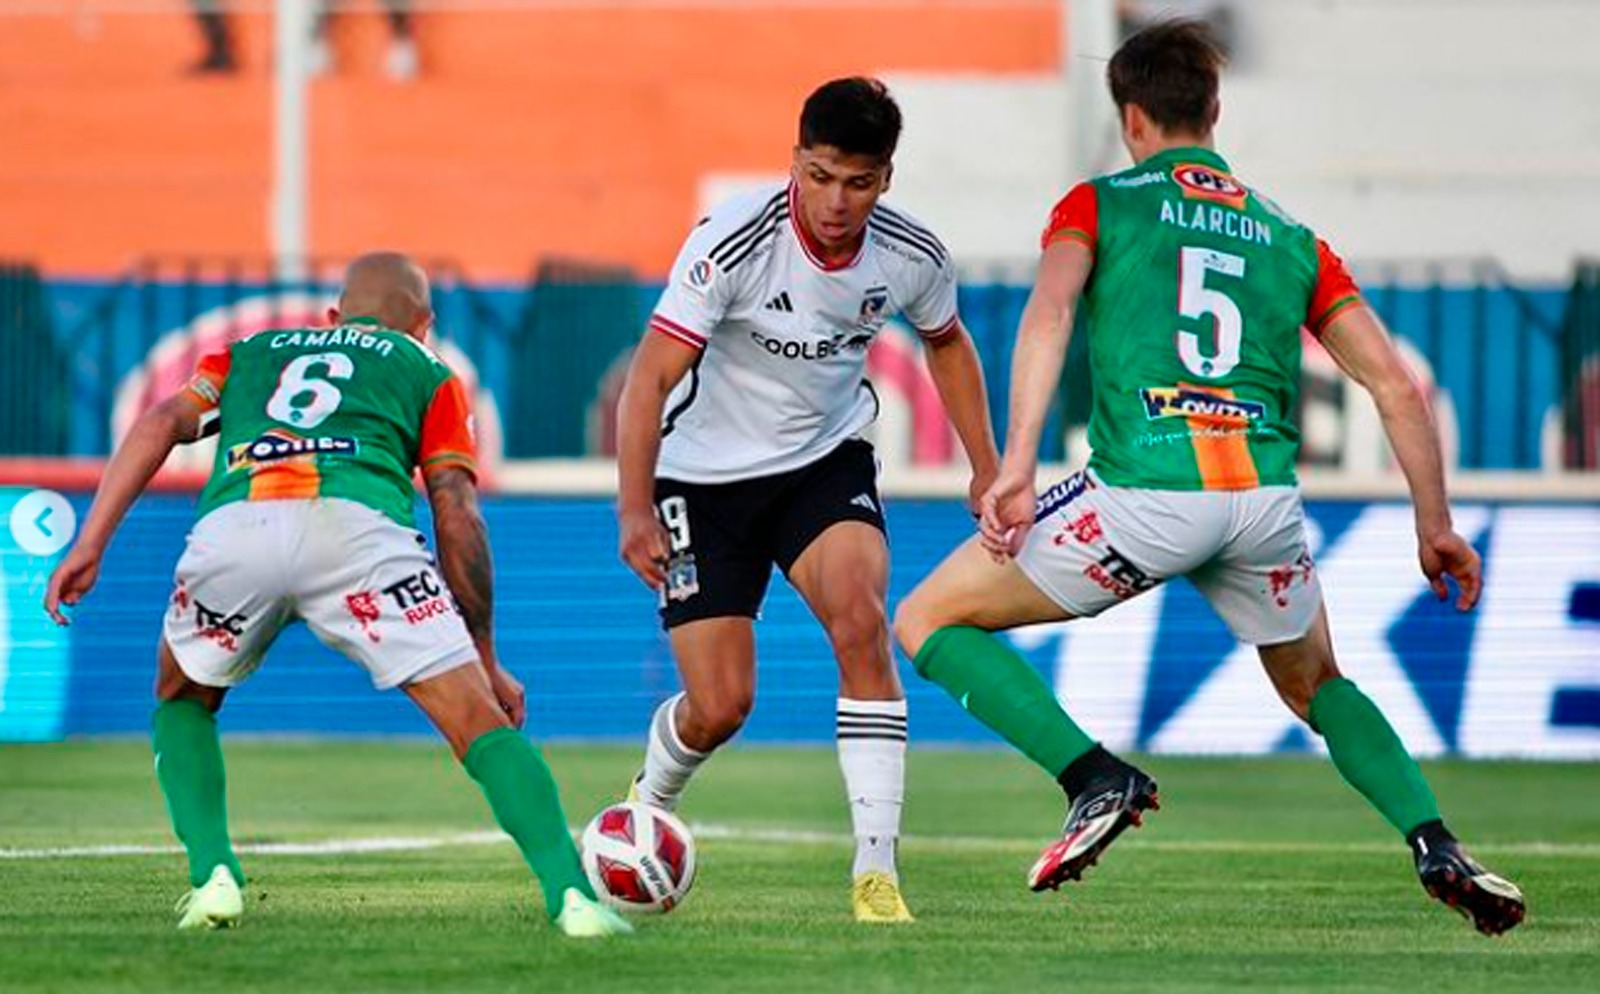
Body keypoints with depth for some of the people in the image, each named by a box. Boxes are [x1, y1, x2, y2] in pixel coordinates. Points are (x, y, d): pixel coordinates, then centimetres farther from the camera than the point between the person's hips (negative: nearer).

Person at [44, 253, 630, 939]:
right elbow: (457, 515, 18)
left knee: (182, 701, 30)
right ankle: (570, 895, -15)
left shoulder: (249, 353, 38)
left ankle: (213, 876, 13)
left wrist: (89, 546, 11)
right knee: (480, 722, 2)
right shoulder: (427, 372, 30)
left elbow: (162, 422, 19)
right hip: (355, 522, -2)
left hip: (231, 527, 2)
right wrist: (487, 663, 22)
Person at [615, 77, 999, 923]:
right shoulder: (733, 243, -27)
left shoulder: (913, 258, -13)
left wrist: (987, 468, 10)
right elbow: (649, 380, -28)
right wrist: (636, 511, -37)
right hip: (706, 476, -3)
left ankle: (876, 870, -25)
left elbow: (945, 341, 12)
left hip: (826, 463, 3)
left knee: (860, 618, -26)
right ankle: (647, 807, 32)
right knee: (720, 706, -6)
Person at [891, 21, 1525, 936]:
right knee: (1316, 686, 31)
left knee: (929, 622, 13)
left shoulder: (1100, 204, 13)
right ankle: (1437, 849, 8)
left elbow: (1049, 309, -9)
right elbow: (1397, 385, 15)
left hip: (1143, 492, -4)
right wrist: (1436, 528, 22)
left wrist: (1016, 468, -17)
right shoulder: (1291, 239, 22)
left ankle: (1097, 779, -5)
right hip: (1265, 498, 4)